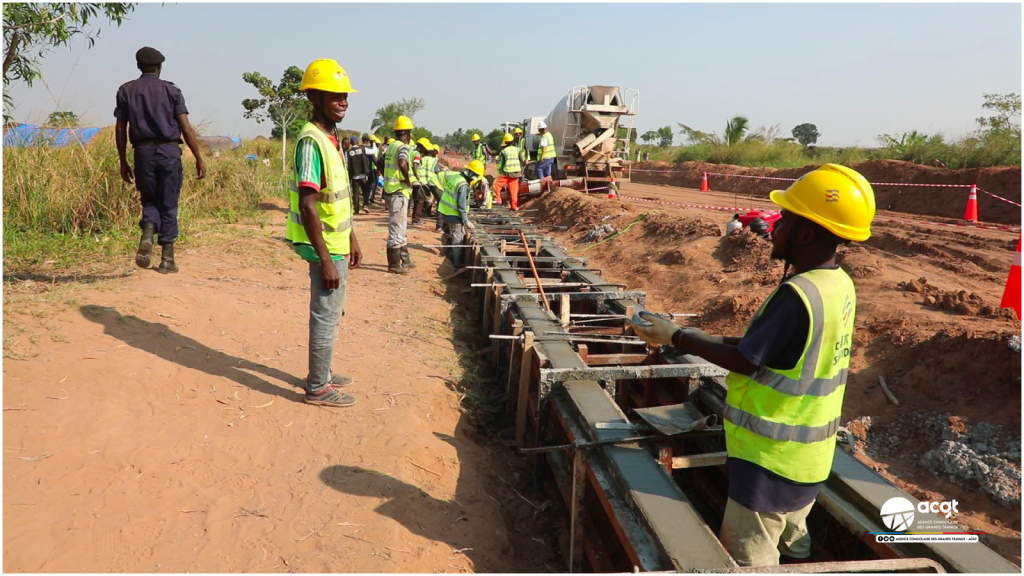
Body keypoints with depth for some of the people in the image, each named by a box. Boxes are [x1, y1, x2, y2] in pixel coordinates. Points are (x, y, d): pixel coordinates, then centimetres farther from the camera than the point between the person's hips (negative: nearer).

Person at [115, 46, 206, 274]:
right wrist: (199, 159, -1)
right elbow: (186, 128, -4)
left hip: (143, 152, 2)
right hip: (169, 151, -1)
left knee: (149, 201, 15)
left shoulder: (126, 91, 9)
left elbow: (120, 129, 6)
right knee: (168, 205, 5)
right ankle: (167, 259, 5)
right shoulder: (171, 90, 4)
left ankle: (147, 236, -16)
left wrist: (123, 162, 13)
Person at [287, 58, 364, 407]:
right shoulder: (312, 141, -19)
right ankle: (318, 388, 14)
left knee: (331, 313, 19)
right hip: (325, 248, -10)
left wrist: (351, 239, 19)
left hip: (337, 244, 10)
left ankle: (323, 374, 34)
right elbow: (307, 205, -23)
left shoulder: (331, 138, 10)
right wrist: (325, 259, -24)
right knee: (326, 316, 1)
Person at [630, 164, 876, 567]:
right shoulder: (839, 284, 1)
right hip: (805, 453, 9)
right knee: (792, 549, 22)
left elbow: (744, 361, -19)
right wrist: (701, 339, 12)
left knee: (748, 560, 5)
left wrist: (674, 336, -10)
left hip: (773, 456, -9)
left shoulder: (797, 294, -27)